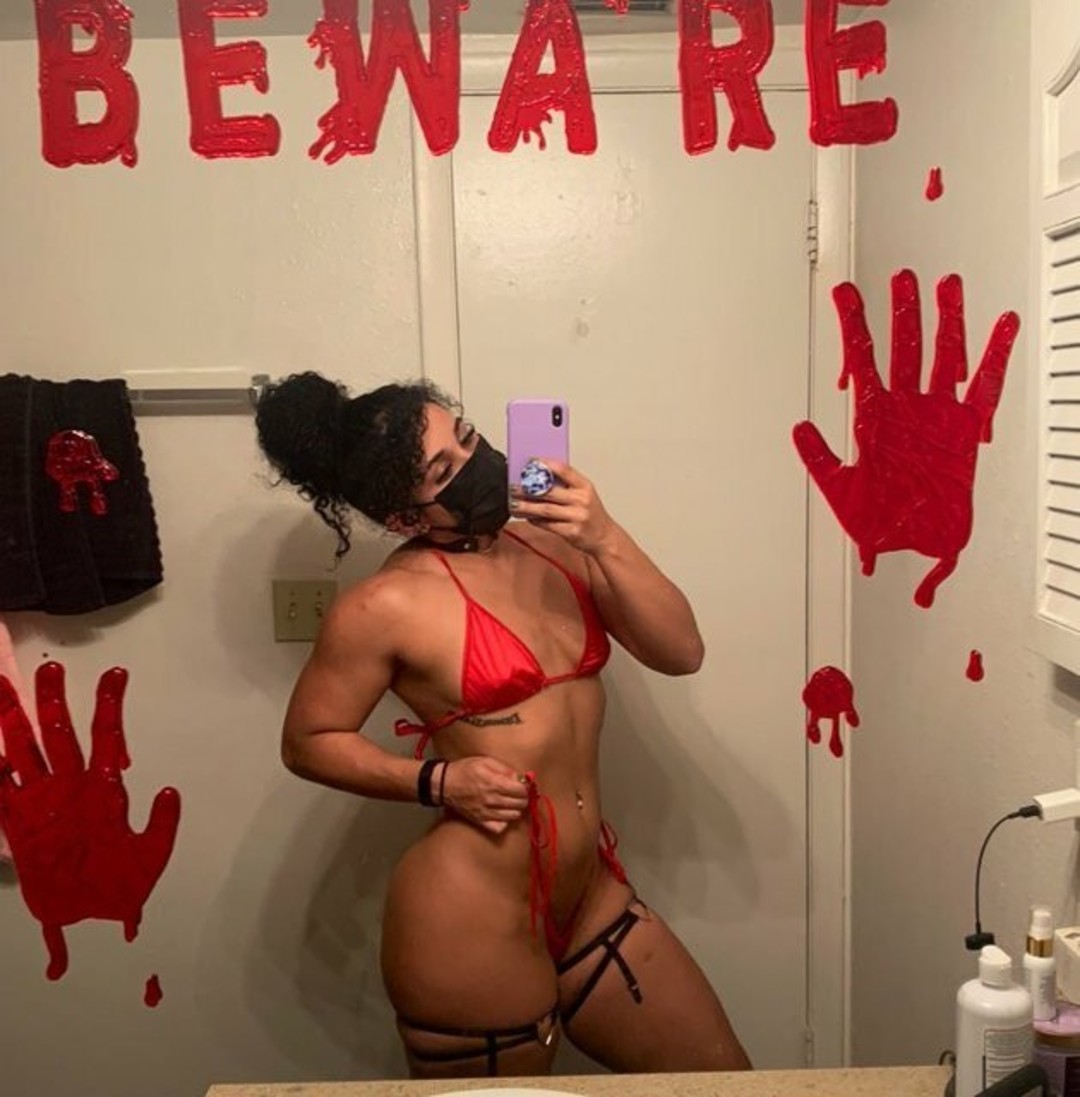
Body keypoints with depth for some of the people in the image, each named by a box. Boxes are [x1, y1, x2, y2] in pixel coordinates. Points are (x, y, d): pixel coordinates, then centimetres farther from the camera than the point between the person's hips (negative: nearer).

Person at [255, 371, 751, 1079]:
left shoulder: (556, 542, 1)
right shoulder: (387, 606, -15)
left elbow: (680, 651, -4)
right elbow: (308, 742, -4)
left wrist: (607, 540, -18)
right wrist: (437, 781, -17)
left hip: (591, 898, 6)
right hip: (470, 923, -6)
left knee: (725, 1081, 16)